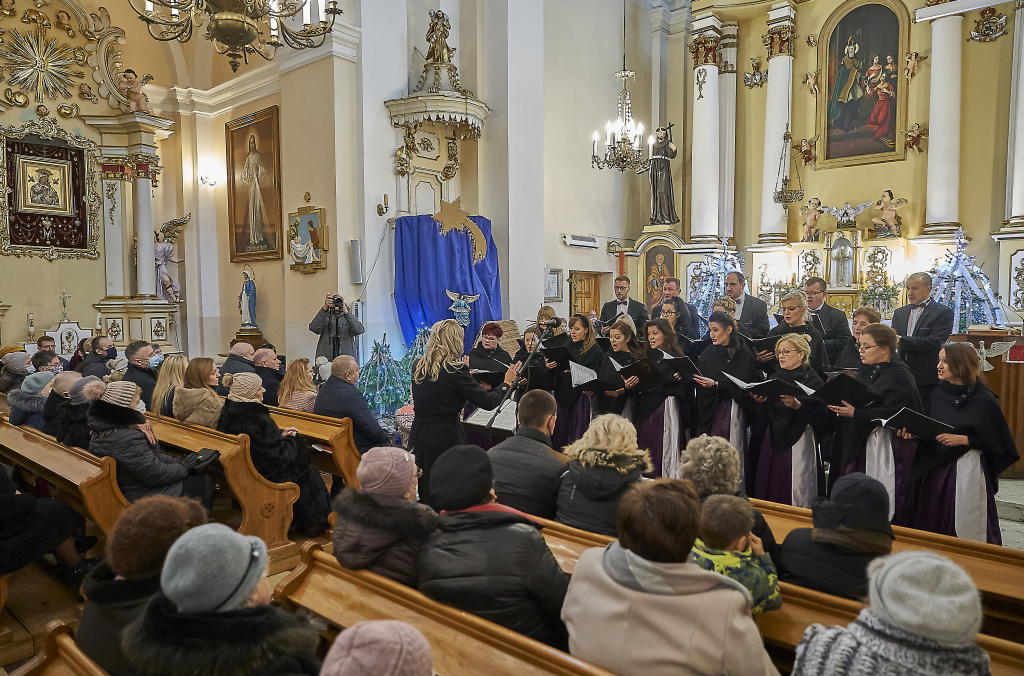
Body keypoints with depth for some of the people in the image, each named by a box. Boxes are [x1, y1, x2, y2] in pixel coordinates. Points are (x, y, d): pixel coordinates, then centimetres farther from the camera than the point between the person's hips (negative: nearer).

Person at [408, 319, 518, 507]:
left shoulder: (418, 365, 3)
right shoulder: (455, 370, -16)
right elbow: (488, 402, -12)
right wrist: (507, 382, 6)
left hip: (418, 436, 7)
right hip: (445, 437, -7)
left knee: (425, 494, 17)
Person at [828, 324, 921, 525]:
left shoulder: (899, 375, -10)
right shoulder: (865, 372, 16)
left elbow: (891, 413, -20)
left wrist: (855, 413, -22)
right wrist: (841, 406, -2)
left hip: (887, 447, -8)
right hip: (859, 442, 8)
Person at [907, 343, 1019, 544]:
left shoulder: (983, 400, -9)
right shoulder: (939, 393, 7)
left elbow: (996, 442, -6)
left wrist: (963, 439, -16)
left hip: (966, 472, -5)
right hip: (935, 468, 6)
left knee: (967, 530, 1)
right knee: (933, 527, 10)